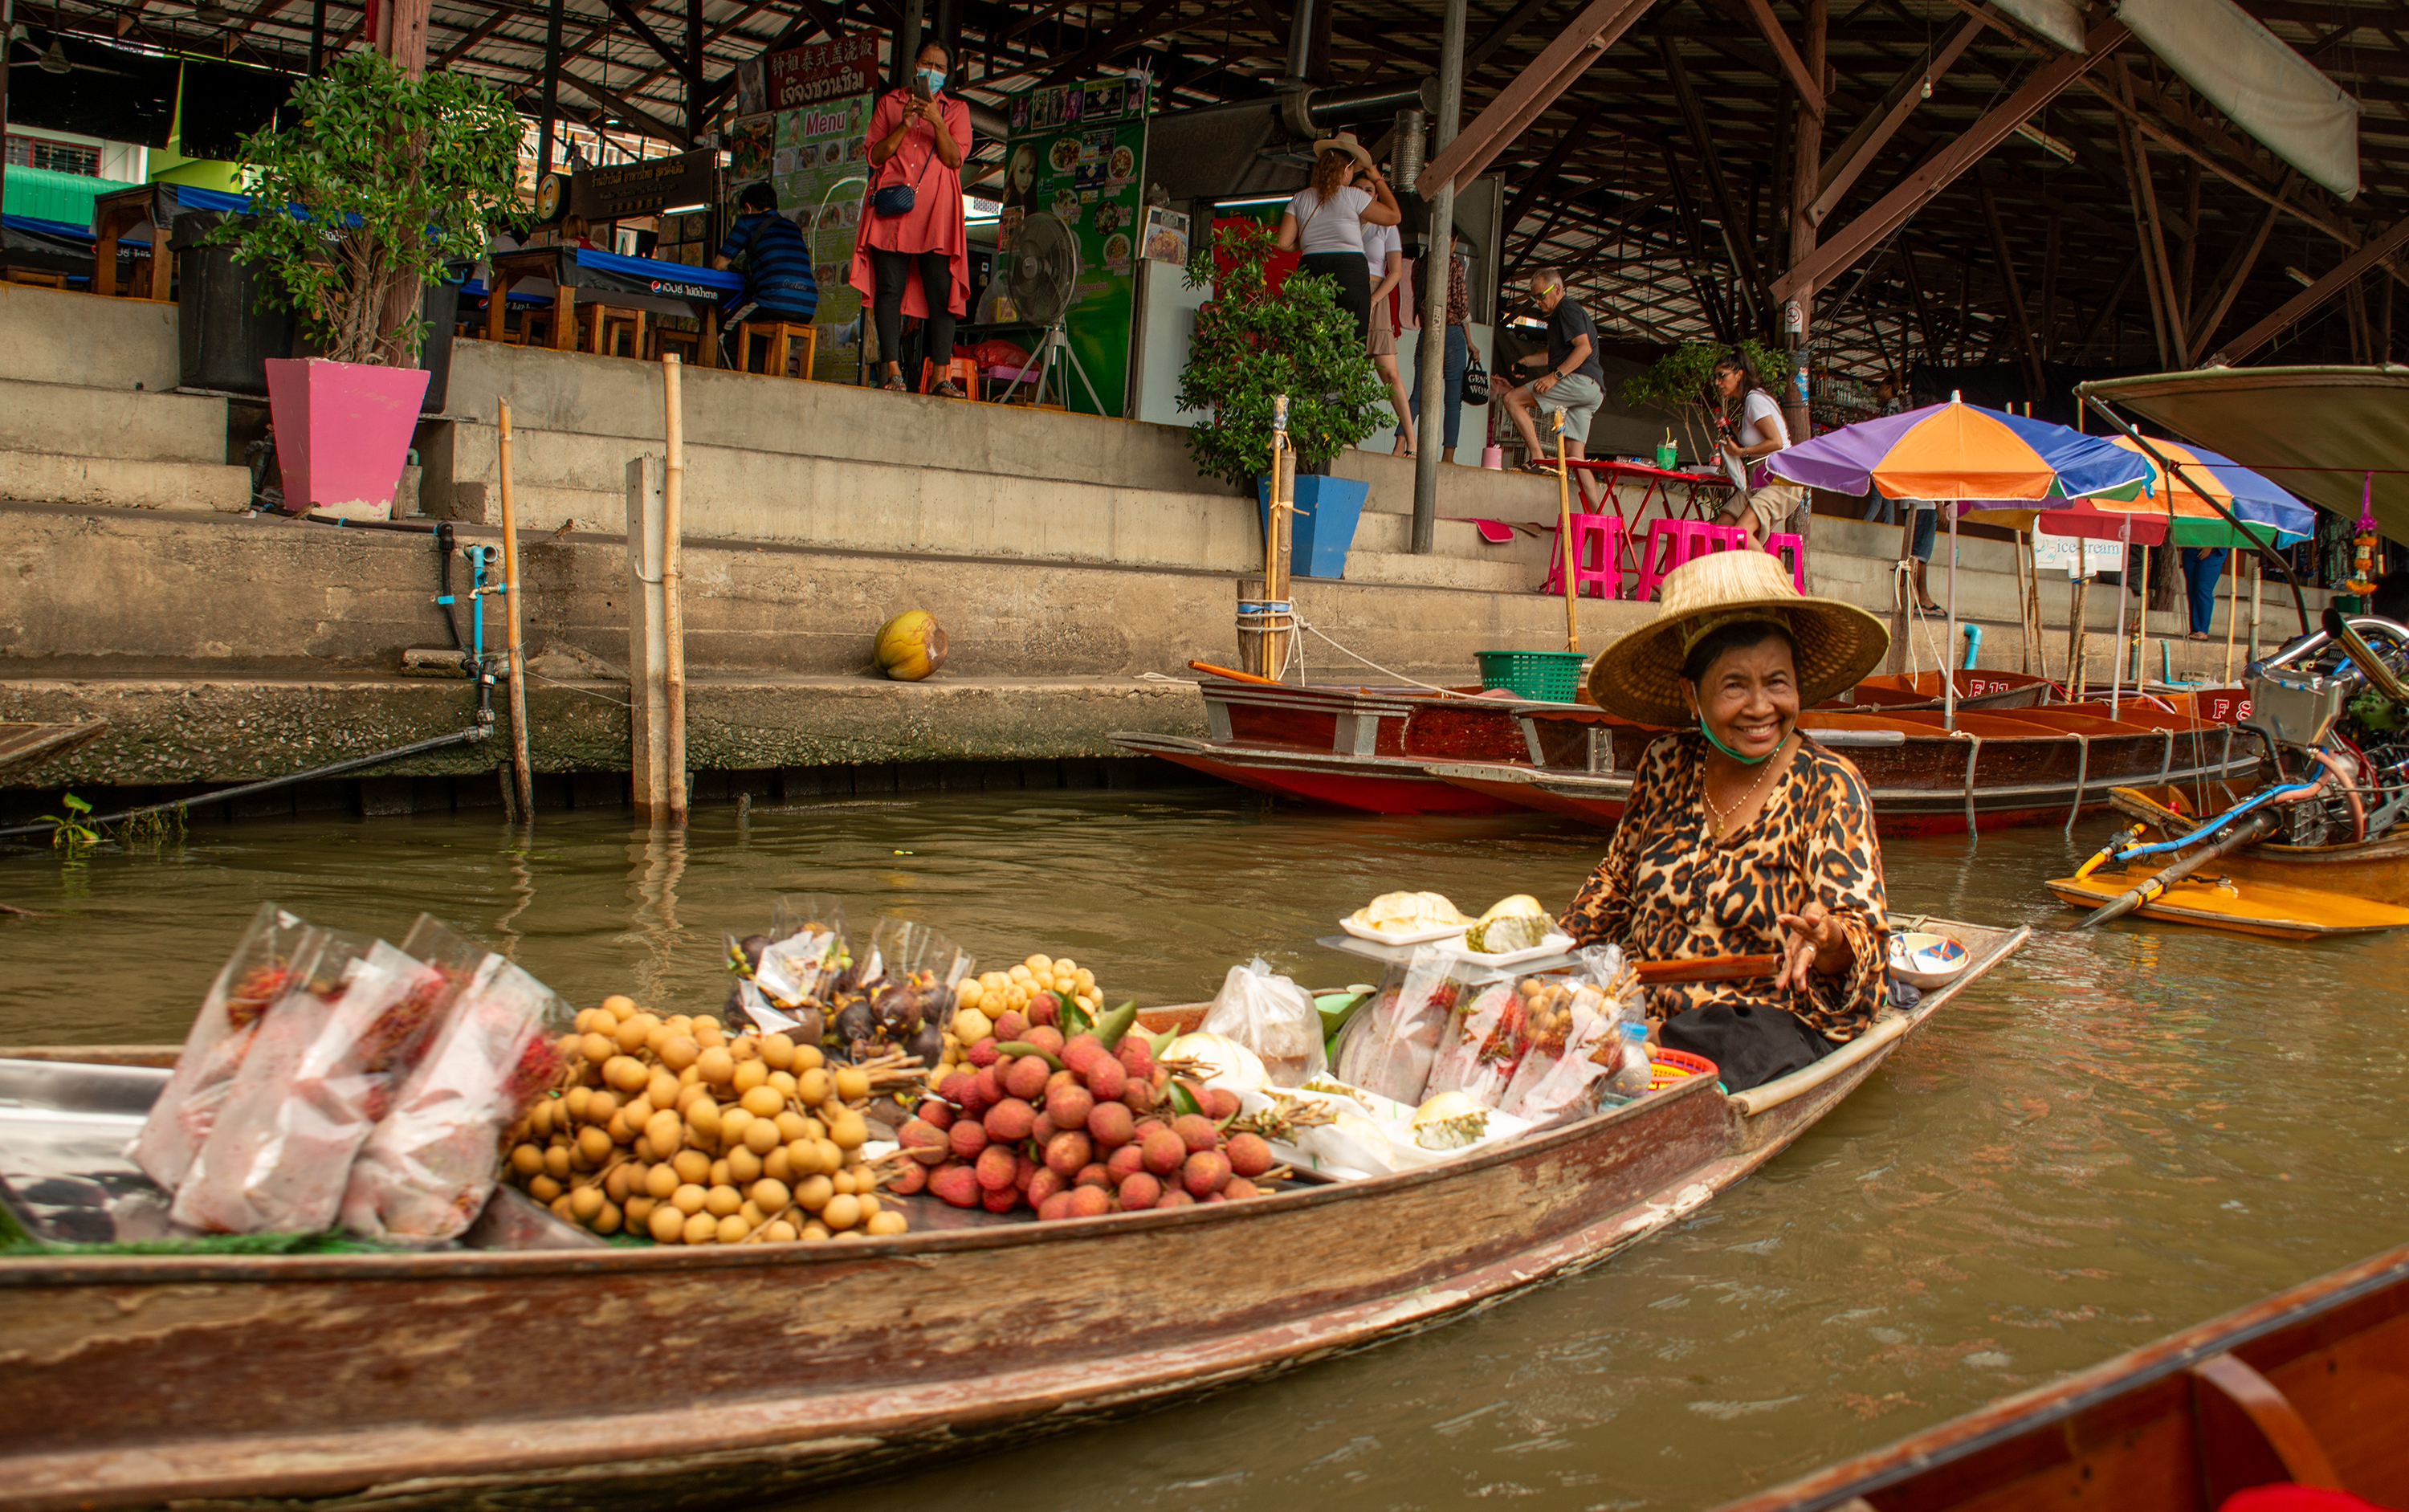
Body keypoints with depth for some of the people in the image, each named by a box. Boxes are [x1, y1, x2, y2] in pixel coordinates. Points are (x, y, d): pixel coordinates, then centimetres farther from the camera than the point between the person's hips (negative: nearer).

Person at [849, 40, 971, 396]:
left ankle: (941, 376, -10)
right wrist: (903, 126, -7)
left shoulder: (956, 110, 16)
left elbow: (955, 159, 1)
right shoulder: (889, 103, 17)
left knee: (941, 293, -10)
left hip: (936, 211, 0)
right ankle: (893, 371, -11)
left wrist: (937, 123, -13)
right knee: (889, 288, -10)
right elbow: (875, 156, 8)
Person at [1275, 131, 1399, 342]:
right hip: (1350, 270, -4)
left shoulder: (1300, 199, 11)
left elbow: (1284, 243, 6)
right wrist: (1378, 181, 22)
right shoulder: (1352, 196, 1)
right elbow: (1394, 216, 10)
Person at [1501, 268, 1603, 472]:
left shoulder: (1568, 309, -3)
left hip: (1581, 381, -10)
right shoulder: (1559, 315, 29)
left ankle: (1538, 458, -20)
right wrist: (1525, 361, 22)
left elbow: (1584, 348, -17)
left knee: (1513, 399, -13)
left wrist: (1555, 375, -24)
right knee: (1574, 458, 6)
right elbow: (1553, 355, 35)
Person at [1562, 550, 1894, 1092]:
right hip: (1644, 1004, 5)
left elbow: (1862, 940, -12)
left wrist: (1827, 940, -35)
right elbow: (1617, 883, 21)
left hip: (1771, 1021, -4)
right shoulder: (1664, 768, 6)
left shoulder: (1829, 788, -7)